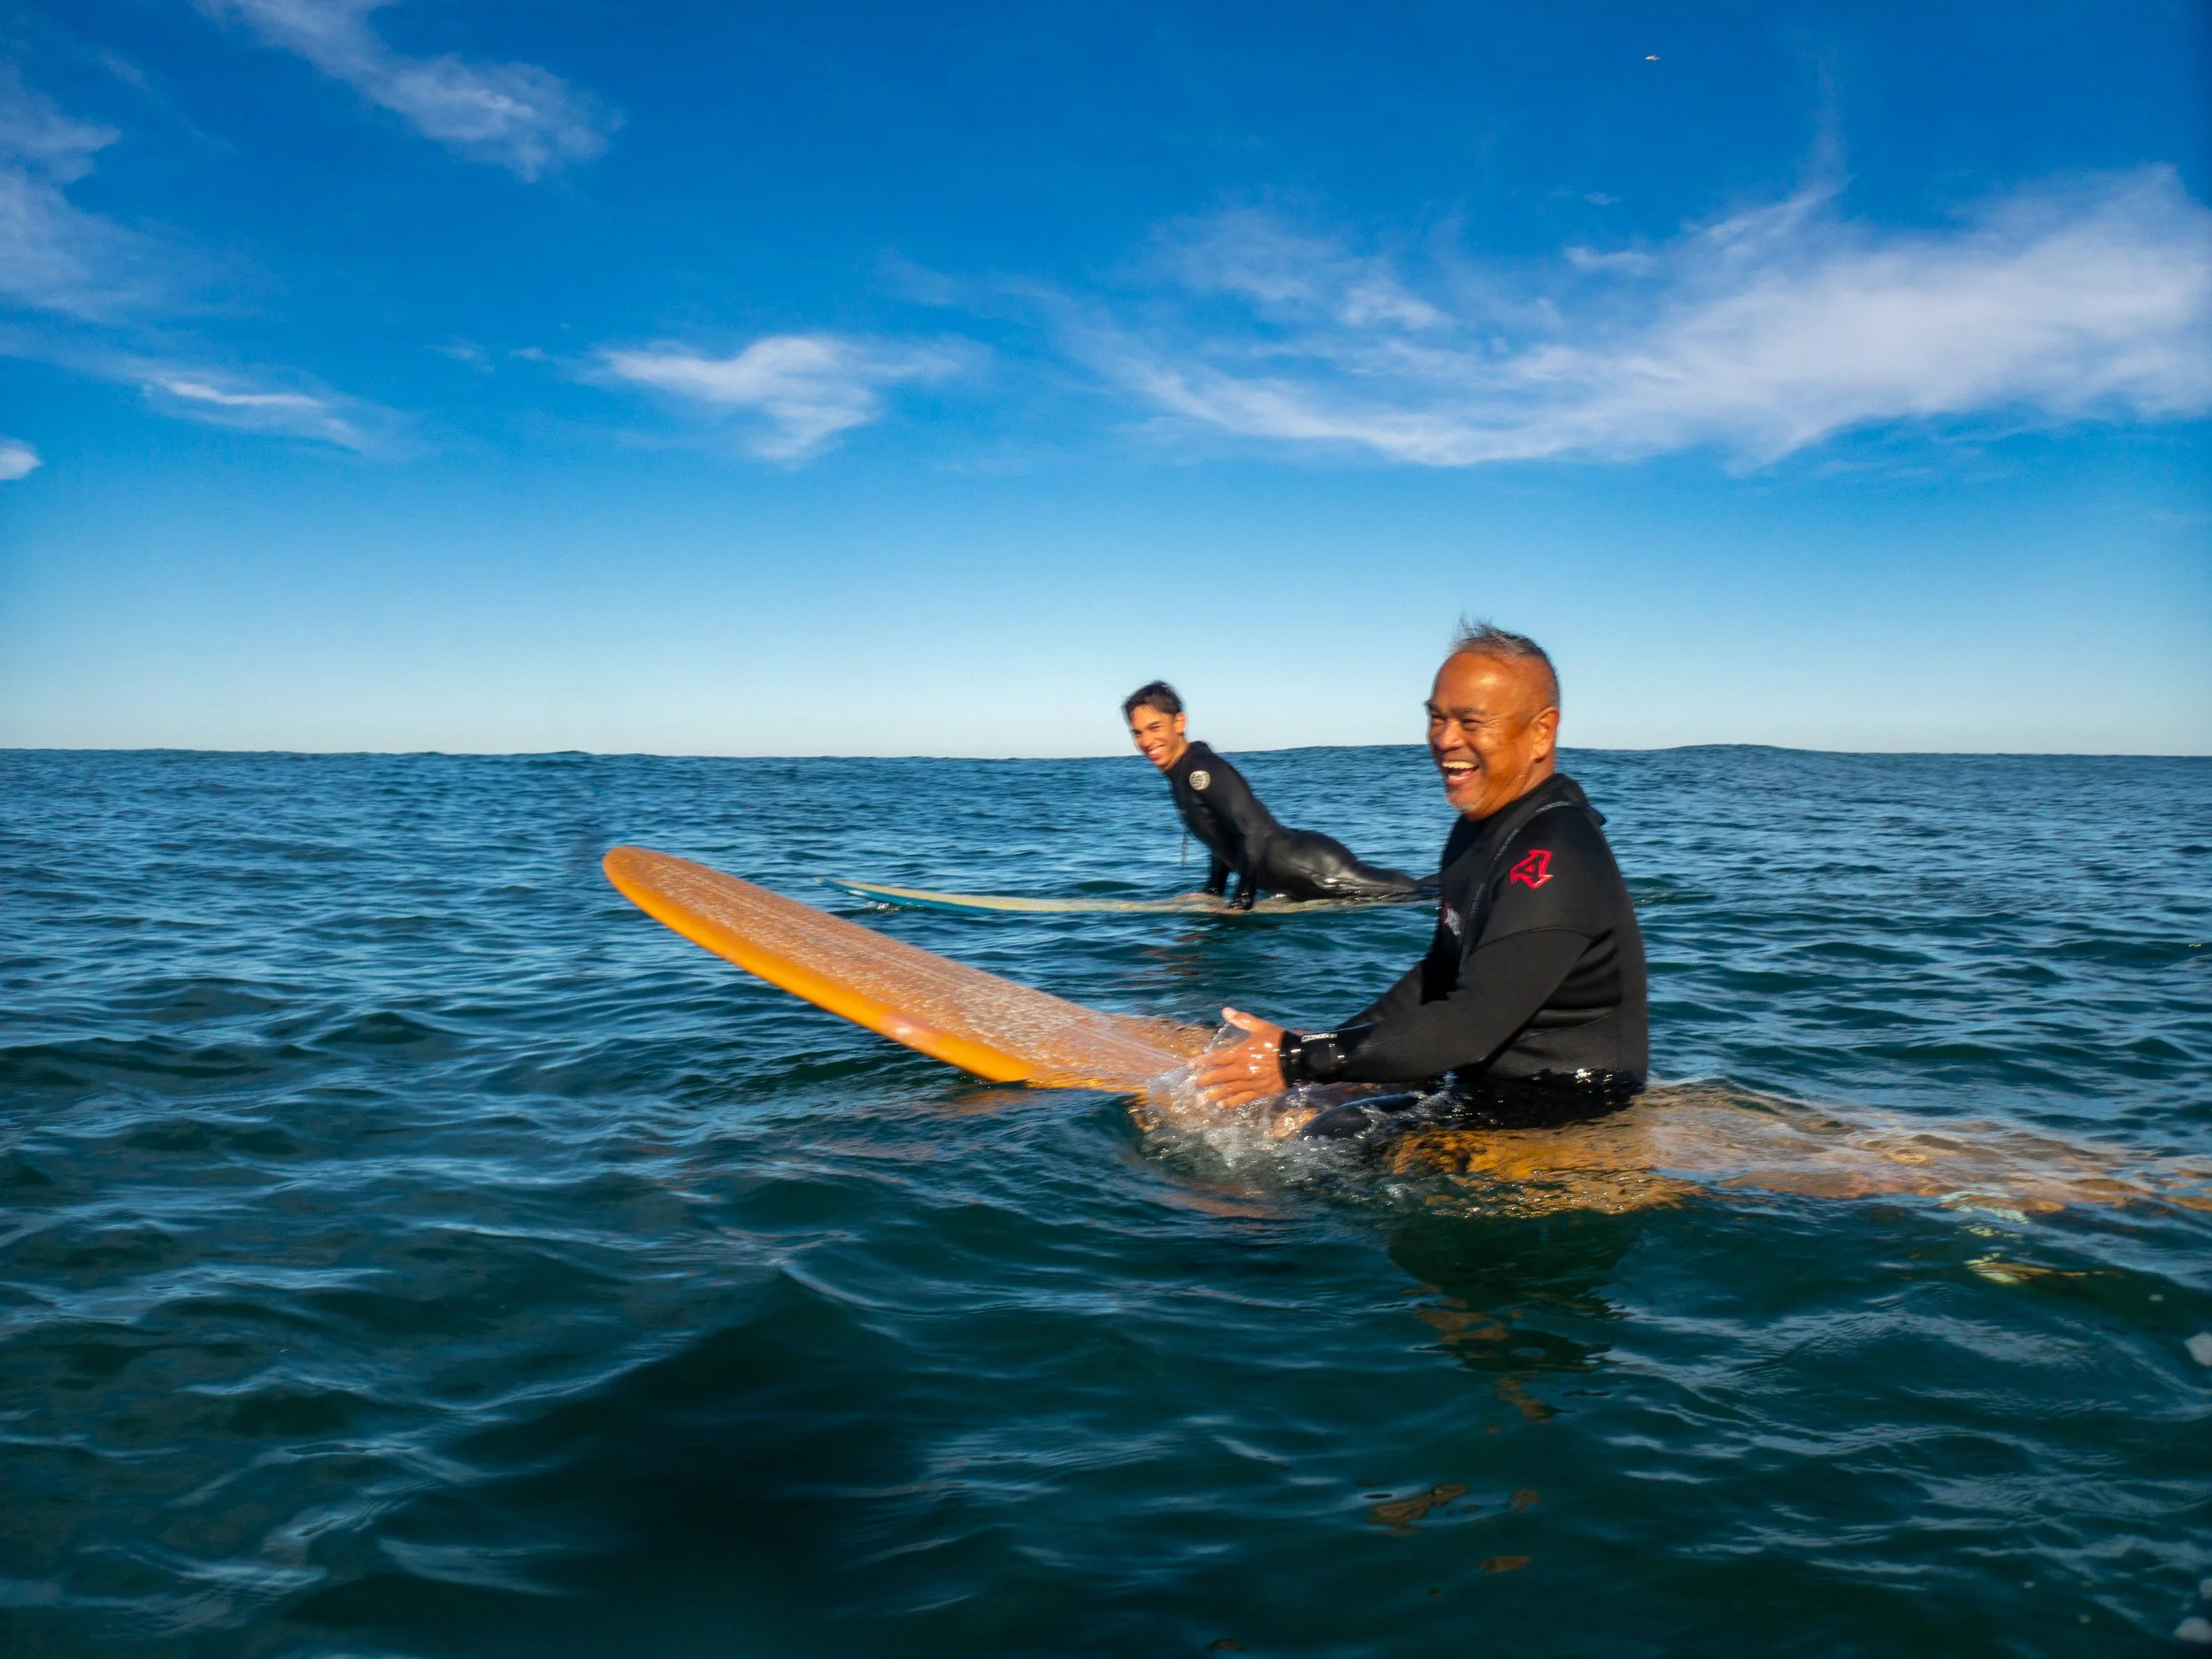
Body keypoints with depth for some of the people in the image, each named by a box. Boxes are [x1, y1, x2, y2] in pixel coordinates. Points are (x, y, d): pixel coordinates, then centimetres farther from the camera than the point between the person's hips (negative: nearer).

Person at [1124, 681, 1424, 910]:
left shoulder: (1202, 769, -20)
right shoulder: (1180, 777, 9)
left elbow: (1254, 830, -28)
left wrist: (1240, 905, -26)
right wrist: (1212, 895, 17)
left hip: (1312, 867, -10)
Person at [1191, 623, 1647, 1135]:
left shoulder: (1553, 861, -25)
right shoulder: (1479, 827, 9)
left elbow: (1469, 1029, -29)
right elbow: (1437, 976, 17)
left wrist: (1299, 1060, -26)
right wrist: (1329, 1043, 6)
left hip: (1564, 1114, -10)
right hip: (1493, 1078, 10)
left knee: (1331, 1142, -21)